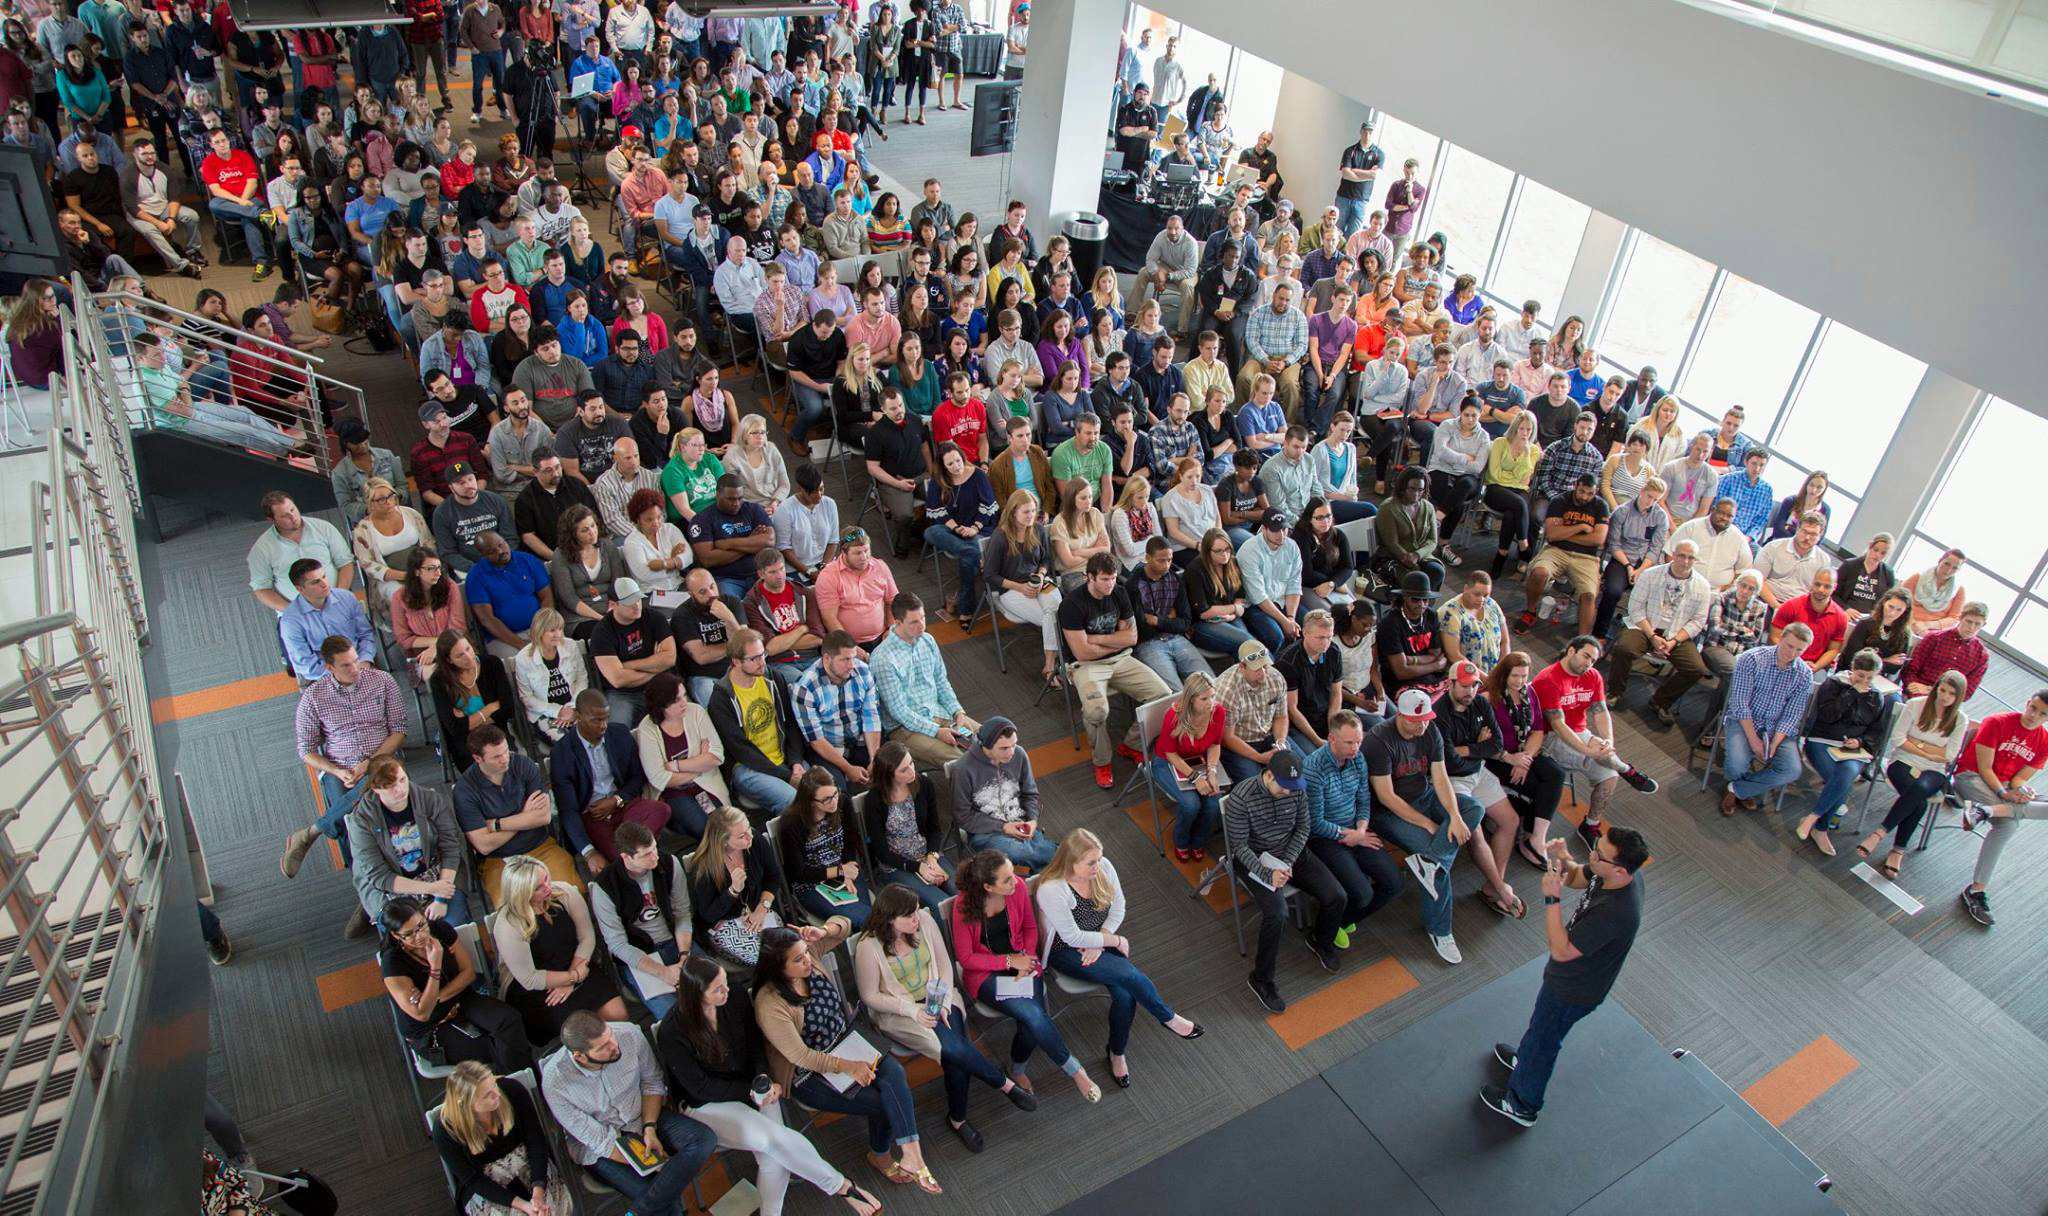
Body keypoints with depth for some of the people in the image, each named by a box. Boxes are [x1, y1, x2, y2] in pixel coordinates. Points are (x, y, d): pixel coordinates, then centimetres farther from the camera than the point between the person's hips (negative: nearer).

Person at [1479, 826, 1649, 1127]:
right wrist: (1564, 860, -19)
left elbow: (1561, 951, -34)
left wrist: (1552, 898, -35)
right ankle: (1526, 1061, 63)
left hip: (1572, 991, -8)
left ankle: (1522, 1106, 43)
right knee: (1542, 1029, 34)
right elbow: (1576, 878, 2)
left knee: (1542, 1040, 18)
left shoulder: (1614, 913, -44)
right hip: (1575, 976, 8)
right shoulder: (1618, 873, -19)